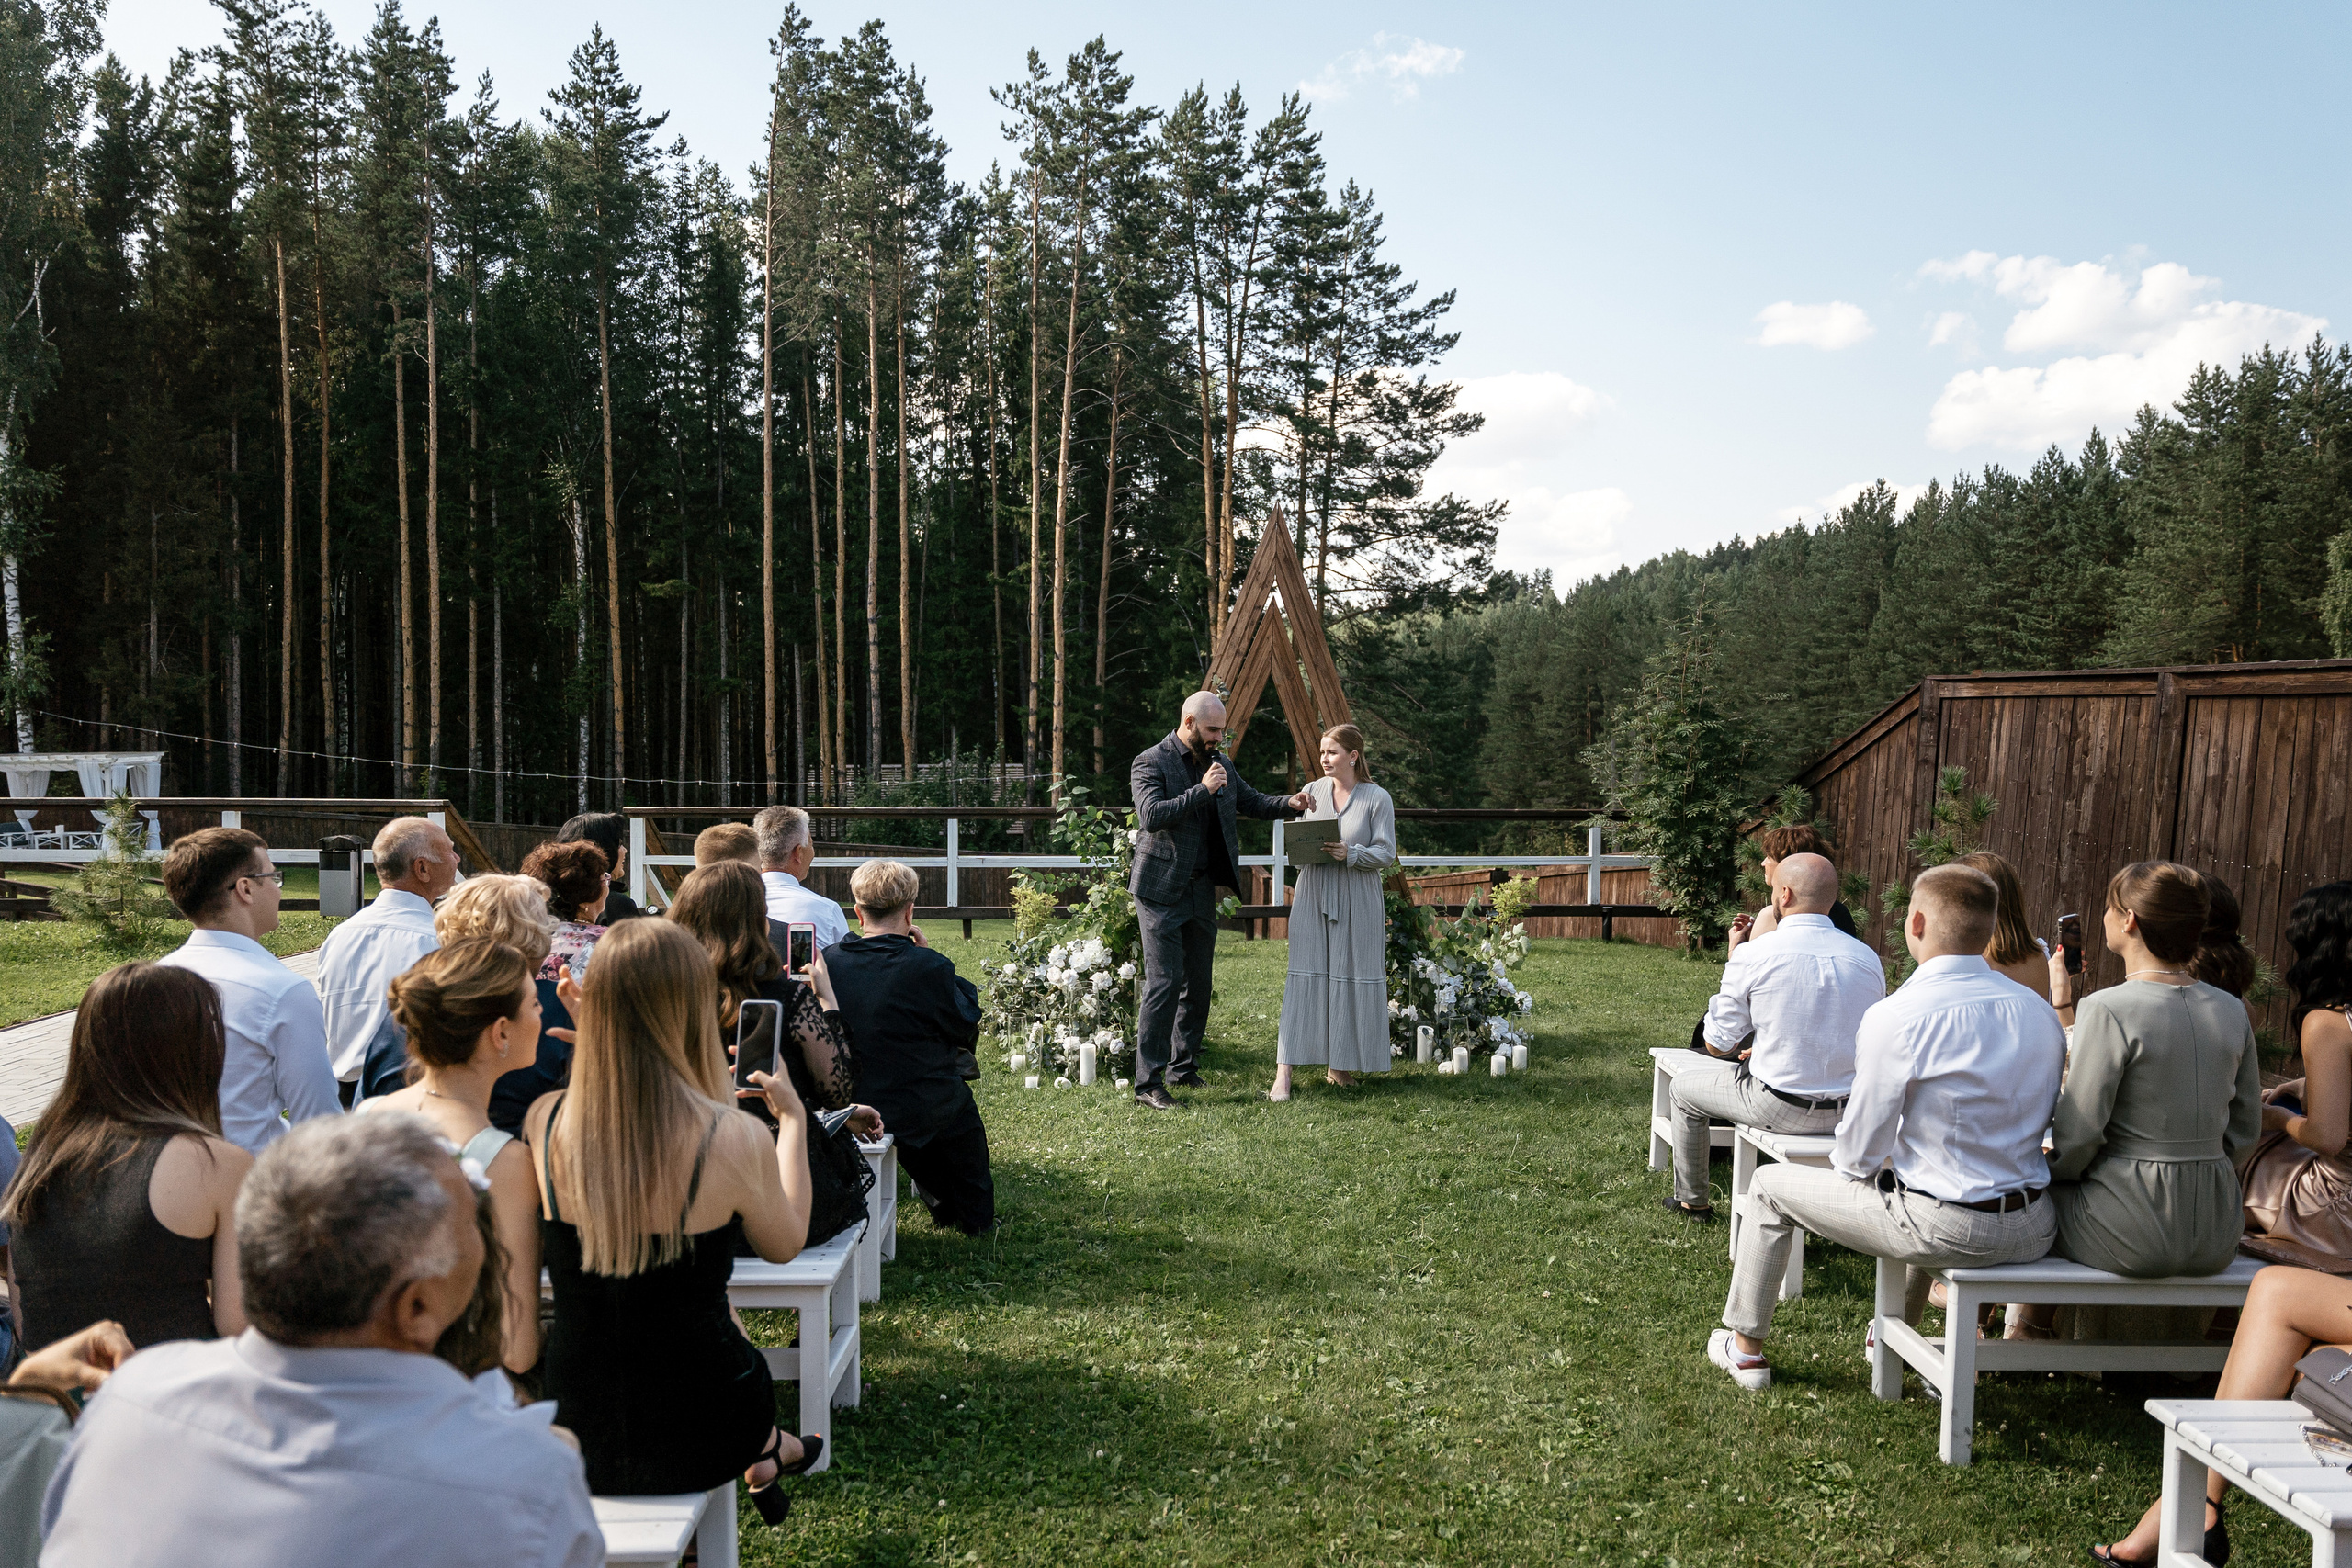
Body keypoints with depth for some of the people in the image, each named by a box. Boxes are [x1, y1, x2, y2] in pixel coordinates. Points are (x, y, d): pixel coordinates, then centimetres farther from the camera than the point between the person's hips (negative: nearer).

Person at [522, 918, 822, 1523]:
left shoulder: (542, 1122, -15)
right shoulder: (736, 1140, -23)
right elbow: (784, 1245, -2)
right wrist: (792, 1121, 11)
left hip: (573, 1435, 3)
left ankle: (764, 1450, 51)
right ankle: (764, 1450, 54)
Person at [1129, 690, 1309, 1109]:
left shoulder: (1219, 764, 11)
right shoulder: (1150, 763, -10)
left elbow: (1252, 801, 20)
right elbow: (1152, 816, -23)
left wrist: (1290, 804, 2)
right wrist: (1203, 790, -25)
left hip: (1202, 889, 7)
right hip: (1162, 891, -7)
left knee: (1198, 983, 12)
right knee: (1164, 983, -10)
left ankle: (1183, 1066, 25)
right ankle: (1148, 1083, -6)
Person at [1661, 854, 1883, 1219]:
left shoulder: (1752, 954, -15)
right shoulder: (1868, 959, -3)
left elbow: (1717, 1044, -6)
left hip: (1781, 1108, -5)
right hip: (1851, 1113, 5)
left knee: (1683, 1087, 23)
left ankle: (1691, 1200, 37)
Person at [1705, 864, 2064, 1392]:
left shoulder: (1896, 1018, -19)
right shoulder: (2041, 1012, 0)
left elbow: (1860, 1154, -13)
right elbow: (2035, 1123, 11)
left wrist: (1847, 1162, 11)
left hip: (1945, 1230, -6)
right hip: (2034, 1234, 7)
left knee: (1770, 1184, 15)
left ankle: (1745, 1348, 30)